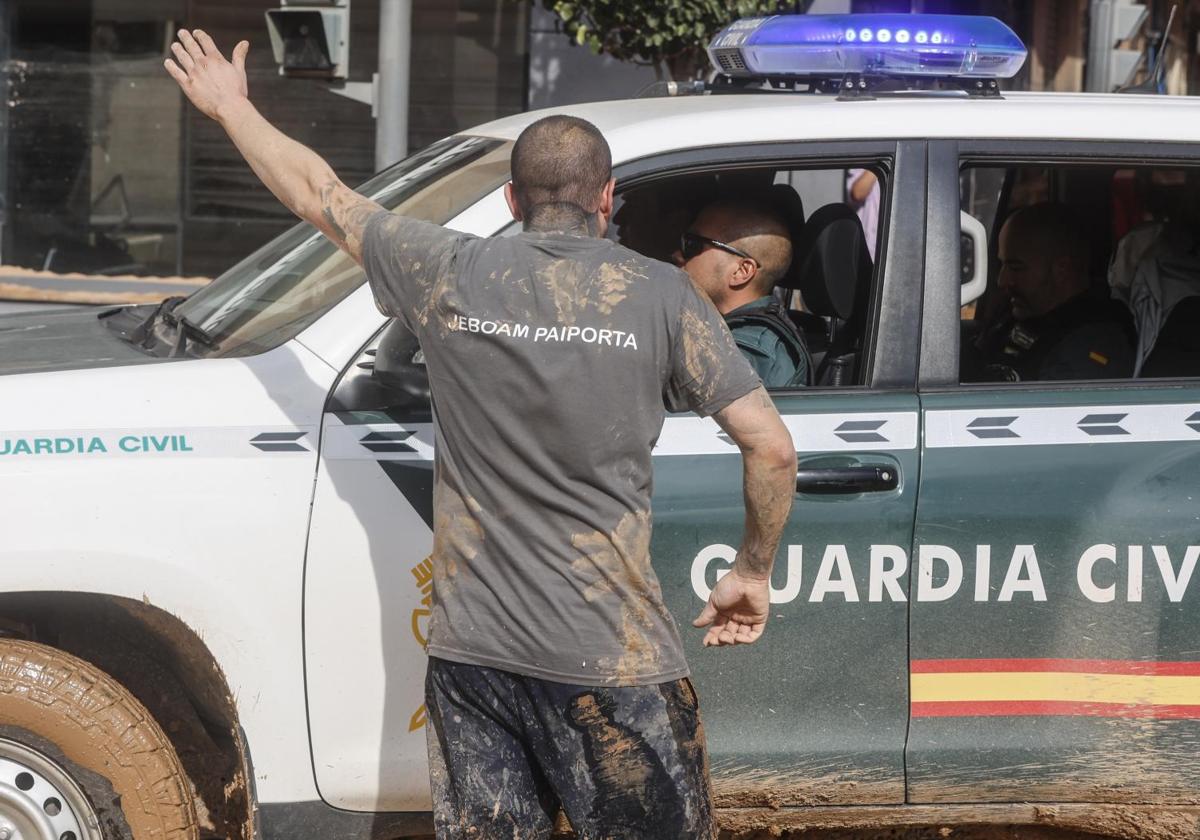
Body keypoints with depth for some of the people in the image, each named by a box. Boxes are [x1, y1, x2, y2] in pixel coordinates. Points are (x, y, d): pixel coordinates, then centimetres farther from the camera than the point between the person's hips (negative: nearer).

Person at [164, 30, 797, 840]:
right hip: (611, 656, -3)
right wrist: (754, 574, 8)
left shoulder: (453, 275, 0)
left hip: (472, 648, 3)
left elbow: (318, 193, 15)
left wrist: (230, 105, 30)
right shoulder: (660, 295, -5)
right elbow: (773, 448, -6)